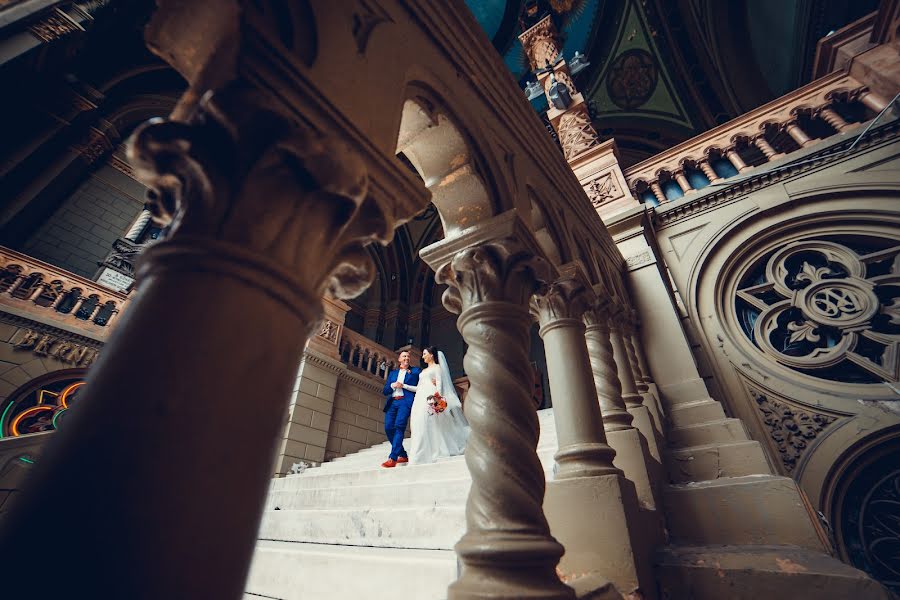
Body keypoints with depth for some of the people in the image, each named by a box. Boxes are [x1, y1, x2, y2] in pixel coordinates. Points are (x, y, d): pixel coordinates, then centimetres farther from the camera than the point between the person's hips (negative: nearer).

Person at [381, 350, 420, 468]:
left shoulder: (415, 371, 13)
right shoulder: (392, 373, 24)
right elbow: (385, 391, 18)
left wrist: (404, 385, -5)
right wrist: (393, 385, -2)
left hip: (405, 401, -5)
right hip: (392, 402, 5)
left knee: (399, 427, -20)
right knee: (388, 428, -5)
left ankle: (392, 458, -22)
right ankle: (403, 455, 9)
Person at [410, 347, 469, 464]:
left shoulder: (437, 367, 6)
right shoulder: (423, 371, 27)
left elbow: (439, 383, -6)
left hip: (430, 397, -8)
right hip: (420, 398, 8)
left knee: (427, 423, -16)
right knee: (419, 424, -1)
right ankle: (420, 454, 2)